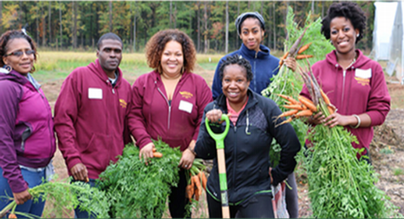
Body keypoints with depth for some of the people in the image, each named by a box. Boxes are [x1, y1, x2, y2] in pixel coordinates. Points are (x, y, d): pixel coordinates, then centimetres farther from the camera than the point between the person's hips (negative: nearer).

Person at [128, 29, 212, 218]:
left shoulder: (198, 84, 2)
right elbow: (134, 116, 3)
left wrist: (193, 150, -11)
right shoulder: (143, 83, 6)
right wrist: (144, 141, -13)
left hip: (184, 163, -1)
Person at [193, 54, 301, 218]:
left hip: (255, 192, -3)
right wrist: (212, 125, -19)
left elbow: (291, 145, -2)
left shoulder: (266, 108, -8)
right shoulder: (212, 110, 1)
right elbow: (202, 153, -5)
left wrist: (278, 175, 6)